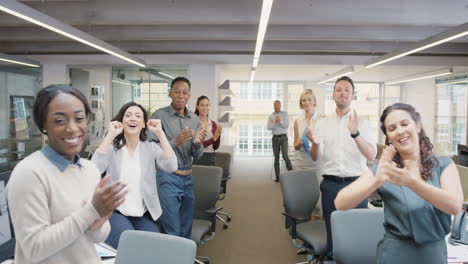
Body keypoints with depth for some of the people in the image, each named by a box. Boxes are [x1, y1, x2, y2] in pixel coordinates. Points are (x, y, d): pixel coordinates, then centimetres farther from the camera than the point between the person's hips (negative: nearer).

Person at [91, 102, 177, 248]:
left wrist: (160, 133, -15)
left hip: (144, 215, 2)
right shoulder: (112, 146, -1)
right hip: (116, 212, -2)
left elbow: (171, 166, -16)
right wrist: (110, 135, -19)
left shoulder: (151, 147, 2)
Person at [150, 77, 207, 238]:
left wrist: (198, 143, -13)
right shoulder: (159, 116, -8)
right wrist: (175, 142, -25)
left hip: (187, 177, 5)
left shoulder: (194, 119, 7)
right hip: (167, 177, -5)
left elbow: (197, 156, 8)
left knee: (186, 229, 16)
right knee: (172, 232, 0)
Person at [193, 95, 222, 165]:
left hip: (211, 158, 4)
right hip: (198, 158, -4)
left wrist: (218, 135, -12)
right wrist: (213, 138, -20)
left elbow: (215, 147, 6)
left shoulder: (213, 124, 7)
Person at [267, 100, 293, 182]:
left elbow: (287, 125, -7)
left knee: (285, 156, -13)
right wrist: (275, 122, -20)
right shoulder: (271, 116, 6)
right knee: (276, 158, 4)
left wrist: (280, 121, -24)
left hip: (283, 137, -2)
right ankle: (277, 177, 10)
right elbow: (268, 127, -4)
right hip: (275, 138, 2)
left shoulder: (284, 114, 3)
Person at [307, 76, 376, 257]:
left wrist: (355, 133, -27)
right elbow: (315, 158, -3)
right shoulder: (322, 123, 5)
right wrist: (315, 144, -27)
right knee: (332, 230, 9)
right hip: (330, 184, 1)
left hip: (356, 184, -1)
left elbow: (371, 156, -11)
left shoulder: (362, 123, 1)